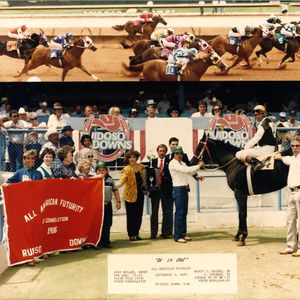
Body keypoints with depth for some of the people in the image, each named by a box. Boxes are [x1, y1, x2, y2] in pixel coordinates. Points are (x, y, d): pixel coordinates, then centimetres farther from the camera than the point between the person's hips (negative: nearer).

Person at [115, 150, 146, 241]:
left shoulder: (140, 166, 4)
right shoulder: (127, 169, -11)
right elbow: (121, 180, -22)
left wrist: (144, 188, 7)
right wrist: (114, 185, -39)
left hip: (140, 194, 5)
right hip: (130, 195, -5)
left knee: (139, 215, 10)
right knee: (131, 216, 0)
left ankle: (136, 233, 23)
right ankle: (131, 235, 11)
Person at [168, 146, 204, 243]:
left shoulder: (182, 163, 15)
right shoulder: (173, 163, -13)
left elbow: (190, 171, 18)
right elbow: (186, 170, -22)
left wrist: (197, 176, 0)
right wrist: (198, 166, -16)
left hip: (185, 189, 9)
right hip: (178, 189, -9)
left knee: (184, 213, 12)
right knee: (179, 213, -5)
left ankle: (183, 234, 20)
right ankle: (177, 236, 1)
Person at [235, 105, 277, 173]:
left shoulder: (263, 124, -13)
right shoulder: (269, 122, 18)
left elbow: (256, 138, -14)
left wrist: (246, 147, -3)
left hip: (265, 149, -11)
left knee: (239, 154, -21)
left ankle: (255, 162, -37)